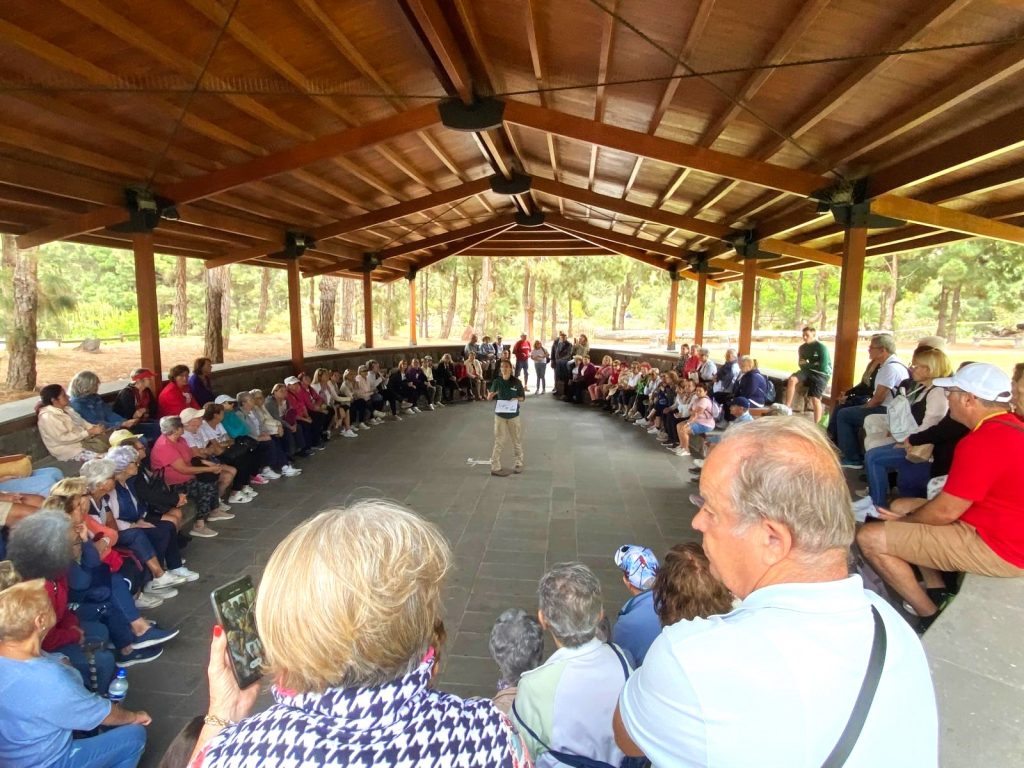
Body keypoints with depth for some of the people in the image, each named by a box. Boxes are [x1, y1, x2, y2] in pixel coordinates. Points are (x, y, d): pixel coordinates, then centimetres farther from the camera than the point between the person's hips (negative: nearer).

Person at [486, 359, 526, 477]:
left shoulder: (516, 382, -4)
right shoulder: (496, 382, -5)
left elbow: (523, 397, 5)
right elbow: (490, 398, 0)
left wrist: (517, 399, -16)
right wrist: (490, 395, -23)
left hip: (514, 415, 1)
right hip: (500, 414, -1)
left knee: (517, 440, 11)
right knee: (499, 441, 0)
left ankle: (518, 464, 28)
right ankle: (495, 467, 6)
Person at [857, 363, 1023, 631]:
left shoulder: (983, 441, -26)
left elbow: (945, 512, -22)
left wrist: (903, 520, -2)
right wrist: (905, 514, 6)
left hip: (997, 549, -11)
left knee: (869, 538, -17)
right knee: (901, 505, 21)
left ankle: (932, 619, 0)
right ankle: (939, 596, 17)